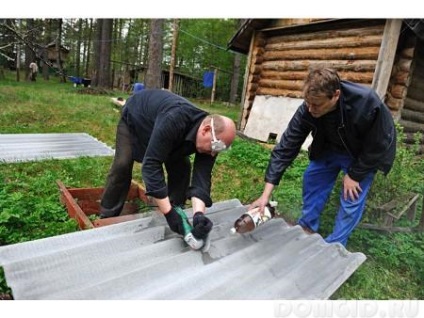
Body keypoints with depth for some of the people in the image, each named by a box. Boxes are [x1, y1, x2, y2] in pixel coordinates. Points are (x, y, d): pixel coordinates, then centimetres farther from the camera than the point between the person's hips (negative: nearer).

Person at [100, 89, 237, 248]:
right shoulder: (173, 121, -49)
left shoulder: (210, 141, -28)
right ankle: (107, 219, 4)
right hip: (134, 117, -5)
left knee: (182, 167, -7)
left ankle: (178, 213, 9)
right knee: (122, 166, -14)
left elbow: (202, 178, -31)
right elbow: (151, 165, -49)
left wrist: (199, 214, -48)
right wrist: (168, 212, -50)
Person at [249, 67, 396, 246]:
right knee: (312, 178, 4)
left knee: (352, 198, -5)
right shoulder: (307, 110, -30)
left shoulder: (368, 104, -41)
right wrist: (266, 193, -32)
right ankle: (307, 226, 25)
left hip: (365, 154, -3)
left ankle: (335, 244, 15)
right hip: (331, 147, 4)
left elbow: (377, 146, -25)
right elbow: (286, 147, -29)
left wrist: (354, 174, -17)